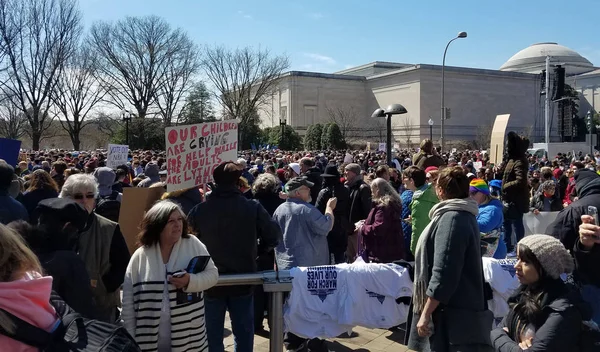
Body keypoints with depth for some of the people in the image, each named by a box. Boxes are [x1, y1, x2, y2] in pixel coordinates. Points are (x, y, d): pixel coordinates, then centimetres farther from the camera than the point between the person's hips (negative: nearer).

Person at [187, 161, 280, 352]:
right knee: (243, 333, 16)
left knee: (212, 335, 15)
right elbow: (273, 236, -4)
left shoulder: (199, 210, -10)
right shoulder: (253, 208, -12)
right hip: (243, 281, 0)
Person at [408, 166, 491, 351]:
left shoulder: (452, 218, -20)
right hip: (459, 308, 10)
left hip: (452, 314, -10)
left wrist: (425, 313, -22)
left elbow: (443, 272, -26)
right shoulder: (464, 214, 12)